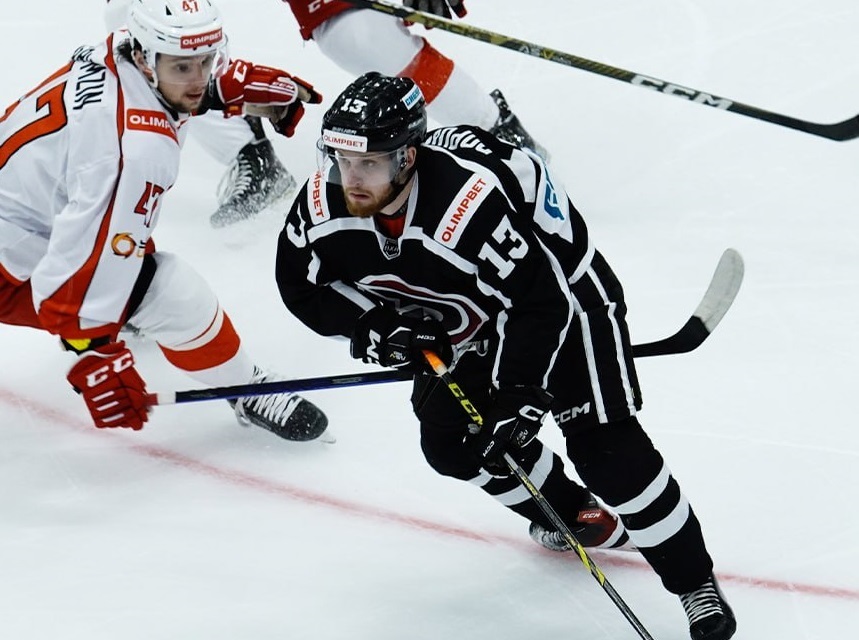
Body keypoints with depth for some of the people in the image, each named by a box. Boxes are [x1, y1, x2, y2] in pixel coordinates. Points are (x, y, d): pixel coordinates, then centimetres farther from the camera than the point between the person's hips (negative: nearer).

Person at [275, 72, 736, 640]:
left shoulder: (470, 199, -40)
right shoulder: (327, 200, -20)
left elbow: (539, 301, -35)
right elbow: (302, 285, -4)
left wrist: (519, 394, -36)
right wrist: (372, 324, -20)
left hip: (565, 295, -8)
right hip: (474, 316, 8)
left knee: (605, 448, -16)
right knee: (450, 438, 0)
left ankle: (695, 581, -2)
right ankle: (580, 519, 24)